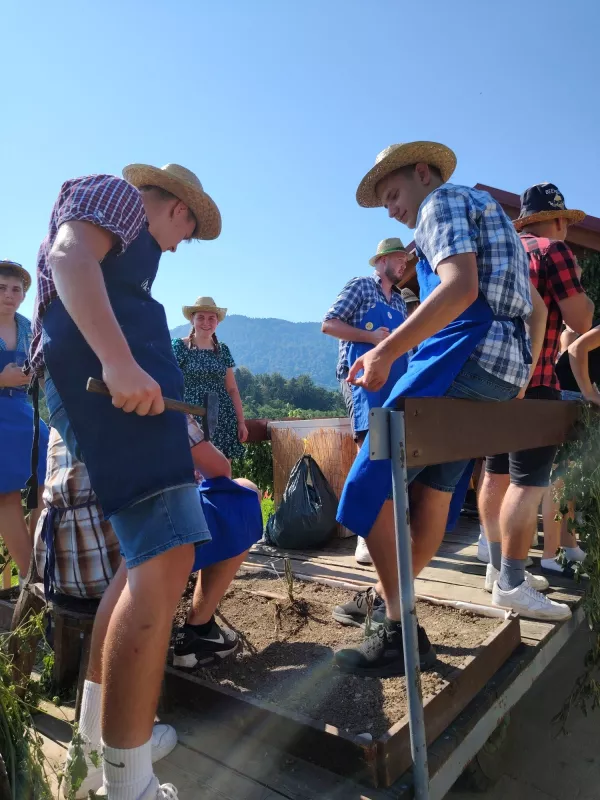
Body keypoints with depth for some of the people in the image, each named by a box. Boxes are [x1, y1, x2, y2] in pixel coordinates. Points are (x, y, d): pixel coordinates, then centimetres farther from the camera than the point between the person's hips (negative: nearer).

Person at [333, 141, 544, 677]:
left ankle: (402, 634, -5)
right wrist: (522, 378, 28)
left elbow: (460, 289, -19)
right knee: (431, 487, 13)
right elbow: (535, 308, 28)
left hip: (466, 354, -10)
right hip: (506, 369, 10)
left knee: (373, 483, -9)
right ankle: (387, 600, 23)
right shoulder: (485, 211, 30)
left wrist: (384, 352, -21)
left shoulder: (443, 201, 1)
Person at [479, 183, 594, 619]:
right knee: (529, 482, -8)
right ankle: (511, 584, -6)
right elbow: (581, 320, -8)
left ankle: (498, 567, 19)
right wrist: (578, 286, 10)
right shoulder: (553, 249, -5)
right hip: (532, 379, -9)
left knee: (498, 475, 11)